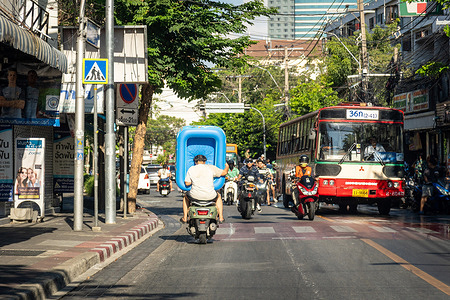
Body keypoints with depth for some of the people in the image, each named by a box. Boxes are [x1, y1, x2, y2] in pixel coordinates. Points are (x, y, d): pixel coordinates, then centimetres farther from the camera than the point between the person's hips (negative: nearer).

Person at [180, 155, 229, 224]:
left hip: (195, 196, 0)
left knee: (186, 197, 35)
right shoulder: (211, 167, 2)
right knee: (218, 196, 36)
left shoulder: (191, 169, 2)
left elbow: (187, 183, 3)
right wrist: (227, 167, 32)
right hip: (210, 196, 0)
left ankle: (184, 218, 32)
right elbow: (224, 173, 10)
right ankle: (221, 218, 31)